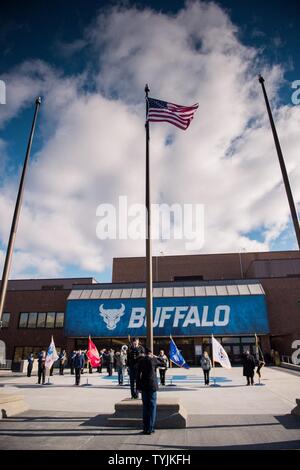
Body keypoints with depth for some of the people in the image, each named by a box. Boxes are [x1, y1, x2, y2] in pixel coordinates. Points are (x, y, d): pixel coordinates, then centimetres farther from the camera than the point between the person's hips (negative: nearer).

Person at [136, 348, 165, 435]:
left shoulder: (141, 361, 0)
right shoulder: (153, 360, -8)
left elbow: (138, 374, 0)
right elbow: (163, 363, 8)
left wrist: (138, 387, 6)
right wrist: (156, 357, 13)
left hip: (143, 386, 3)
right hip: (152, 385, -3)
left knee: (145, 407, 14)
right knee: (152, 407, 6)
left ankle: (145, 428, 20)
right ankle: (150, 428, 6)